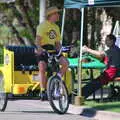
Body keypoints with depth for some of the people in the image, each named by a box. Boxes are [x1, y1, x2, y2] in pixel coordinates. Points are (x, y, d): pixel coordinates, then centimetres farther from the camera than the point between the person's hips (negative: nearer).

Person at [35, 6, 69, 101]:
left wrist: (60, 50, -2)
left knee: (66, 63, -18)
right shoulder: (43, 25, -4)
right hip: (43, 50, -6)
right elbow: (38, 39, -17)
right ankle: (43, 91, -16)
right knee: (42, 68, -27)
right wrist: (39, 48, -37)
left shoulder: (56, 27, 18)